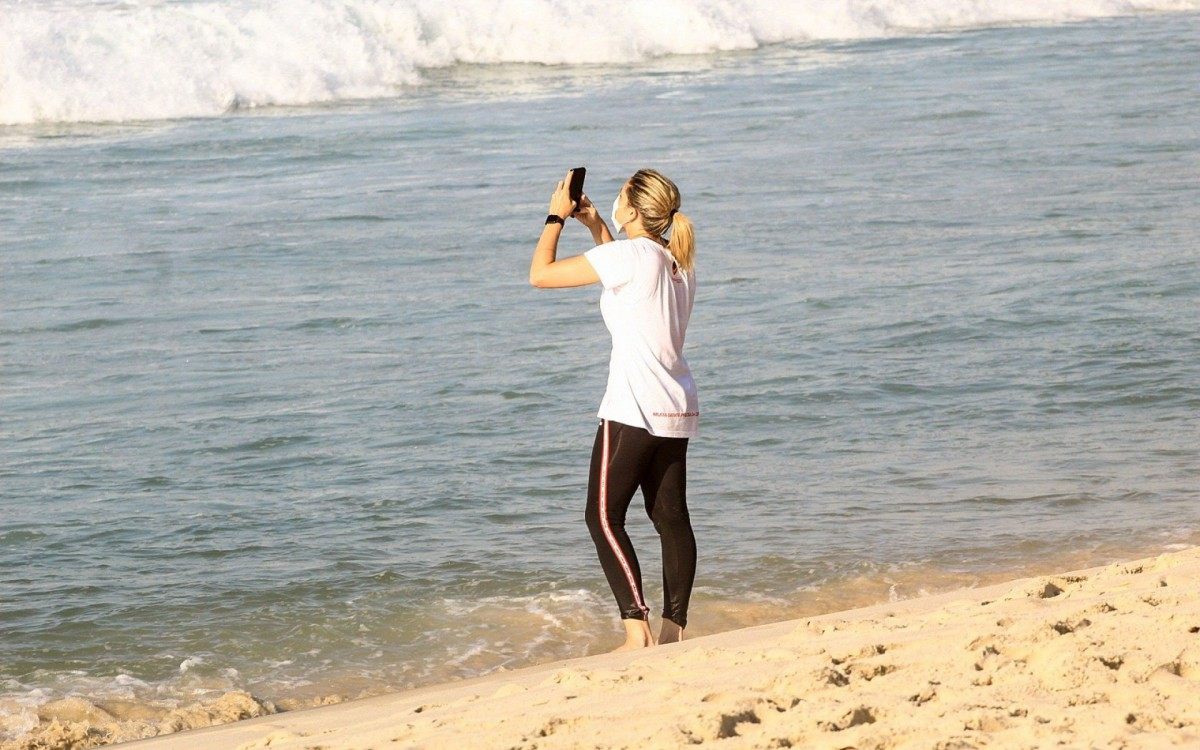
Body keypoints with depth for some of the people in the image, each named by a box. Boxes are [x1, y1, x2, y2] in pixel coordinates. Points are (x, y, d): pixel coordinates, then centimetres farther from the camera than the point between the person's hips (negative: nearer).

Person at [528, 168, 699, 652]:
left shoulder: (629, 255, -13)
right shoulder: (680, 260, 11)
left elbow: (540, 274, -9)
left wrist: (557, 216, 5)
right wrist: (594, 225, 28)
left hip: (634, 409, -8)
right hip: (677, 411, 8)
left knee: (604, 517, -4)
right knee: (671, 517, 10)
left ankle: (636, 628, -14)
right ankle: (674, 629, 10)